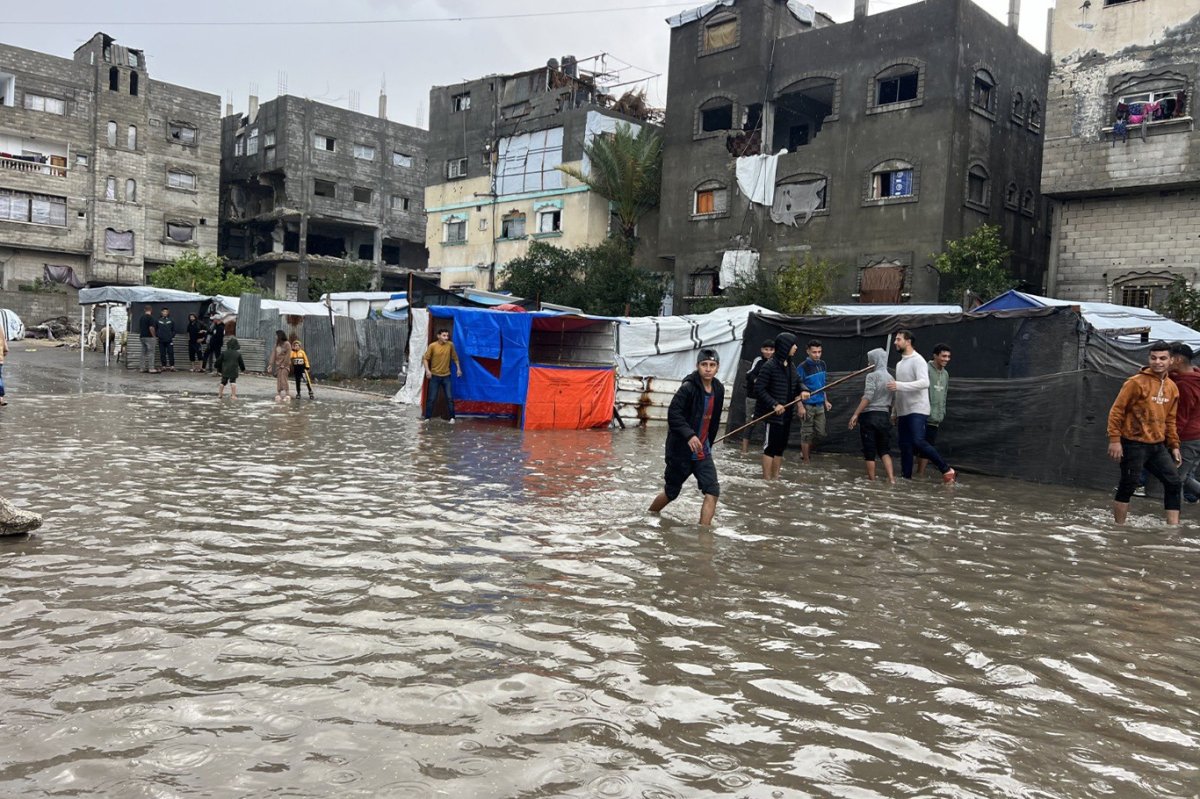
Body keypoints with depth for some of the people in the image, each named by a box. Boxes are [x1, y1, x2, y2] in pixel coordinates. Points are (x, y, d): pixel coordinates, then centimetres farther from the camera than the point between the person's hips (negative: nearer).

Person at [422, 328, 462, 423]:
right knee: (431, 398, 2)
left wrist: (458, 368, 7)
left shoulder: (450, 345, -4)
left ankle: (452, 417, 9)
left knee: (450, 397, 1)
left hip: (446, 376, 2)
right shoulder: (432, 346, -11)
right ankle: (427, 417, 14)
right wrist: (427, 370, -16)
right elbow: (425, 358, -5)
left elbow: (455, 357, 10)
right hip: (434, 376, -2)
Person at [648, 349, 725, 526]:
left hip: (702, 451, 6)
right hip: (680, 451, -6)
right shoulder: (688, 387, -17)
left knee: (712, 491, -9)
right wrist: (689, 435, -35)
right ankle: (648, 515, 38)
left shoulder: (718, 389, 5)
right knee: (671, 492, 11)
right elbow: (673, 413, -24)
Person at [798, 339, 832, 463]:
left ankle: (806, 452, 32)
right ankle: (806, 460, 13)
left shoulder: (822, 364, 6)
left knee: (820, 433, 11)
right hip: (807, 405, -6)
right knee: (807, 433, 2)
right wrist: (801, 407, -18)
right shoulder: (802, 367, -14)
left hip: (820, 405, 6)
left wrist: (826, 401, 16)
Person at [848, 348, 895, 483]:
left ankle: (871, 479, 8)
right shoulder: (890, 378, 10)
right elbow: (890, 401, 12)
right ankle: (891, 478, -4)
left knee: (870, 451, 3)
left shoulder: (872, 376, -9)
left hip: (869, 415, -6)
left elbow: (867, 397, -19)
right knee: (884, 450, 10)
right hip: (884, 416, 6)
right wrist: (889, 416, 19)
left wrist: (855, 414, -19)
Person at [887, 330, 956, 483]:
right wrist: (894, 412, 22)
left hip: (917, 409, -9)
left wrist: (899, 385, -31)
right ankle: (906, 477, 11)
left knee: (918, 442, -20)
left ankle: (946, 470, -10)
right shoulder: (899, 364, 19)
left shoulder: (917, 360, -9)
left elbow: (924, 382, -24)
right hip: (903, 412, 9)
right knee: (905, 445, 7)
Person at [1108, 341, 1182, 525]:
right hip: (1134, 444, -7)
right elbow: (1117, 410, -11)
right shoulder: (1137, 382, -11)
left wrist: (1174, 445, 16)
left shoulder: (1172, 387, 10)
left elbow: (1169, 420, 18)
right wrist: (1114, 439, -16)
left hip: (1158, 445, 7)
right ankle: (1119, 527, 9)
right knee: (1128, 486, -2)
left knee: (1174, 483, 4)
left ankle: (1173, 526, 13)